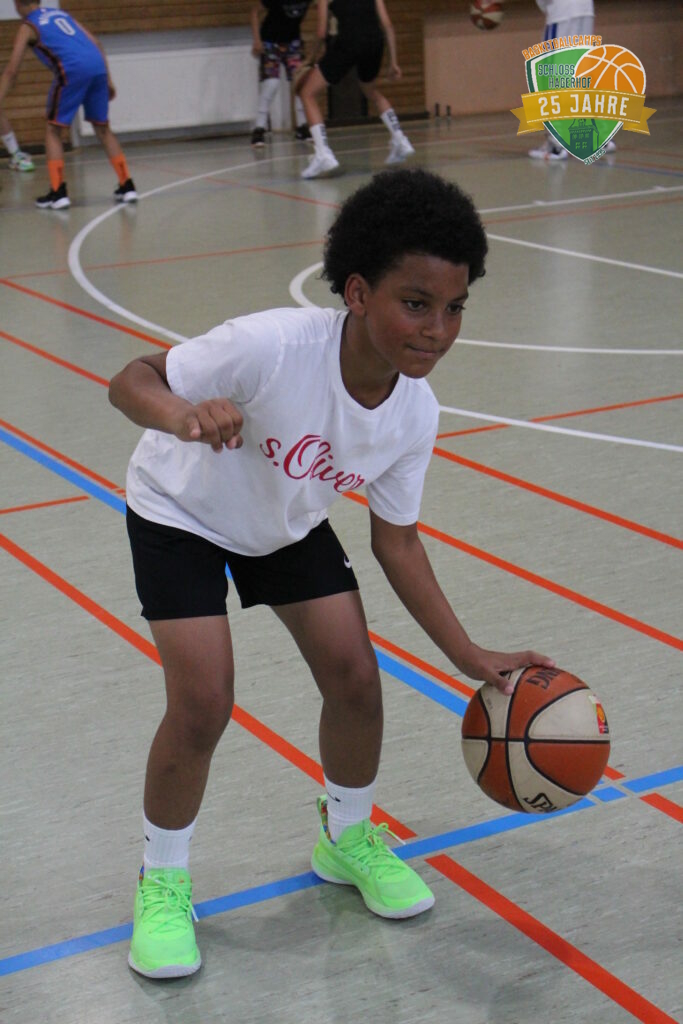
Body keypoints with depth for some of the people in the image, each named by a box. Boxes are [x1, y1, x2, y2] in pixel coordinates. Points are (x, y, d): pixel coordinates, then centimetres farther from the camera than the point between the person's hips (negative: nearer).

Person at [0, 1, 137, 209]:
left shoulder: (27, 27, 13)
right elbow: (95, 44, 23)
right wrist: (108, 80, 25)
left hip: (72, 70, -5)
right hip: (98, 66, 5)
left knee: (53, 130, 8)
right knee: (103, 129, 18)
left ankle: (58, 193, -1)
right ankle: (127, 187, 16)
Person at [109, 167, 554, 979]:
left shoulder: (416, 414, -21)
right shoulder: (274, 347, -39)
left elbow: (395, 539, -7)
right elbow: (131, 380, -33)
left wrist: (470, 657, -9)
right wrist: (184, 415, -57)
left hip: (287, 523, 5)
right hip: (182, 513, -5)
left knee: (355, 677, -3)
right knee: (203, 705, -15)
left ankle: (346, 838, 27)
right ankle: (163, 881, 11)